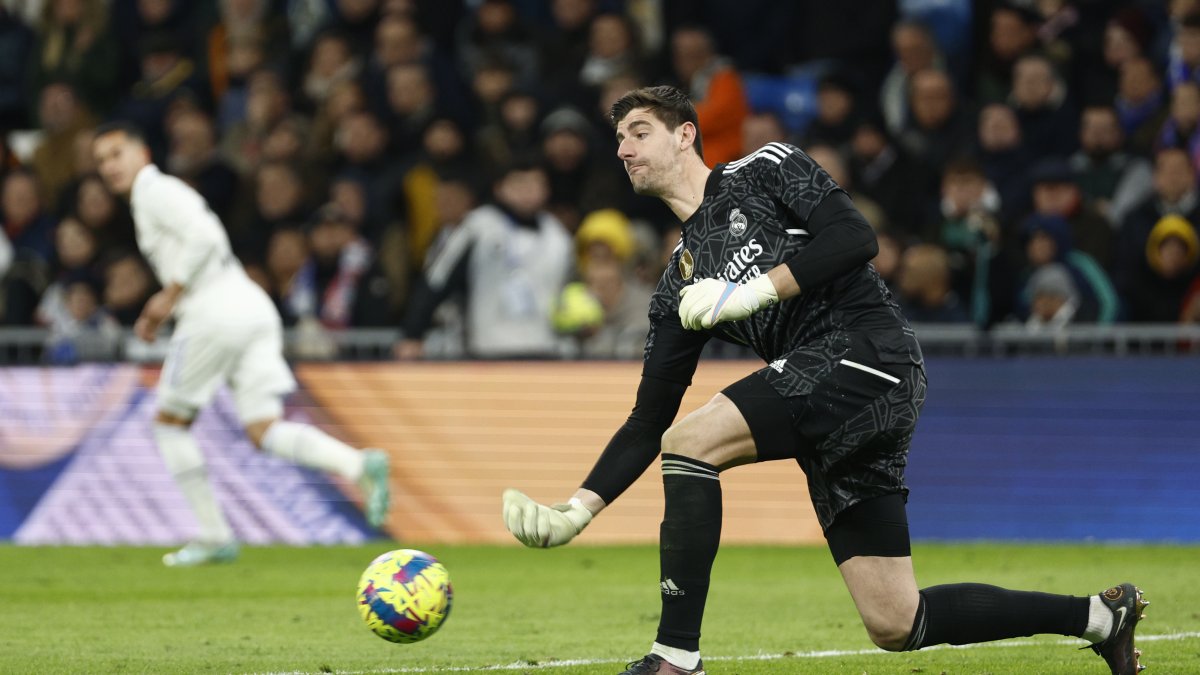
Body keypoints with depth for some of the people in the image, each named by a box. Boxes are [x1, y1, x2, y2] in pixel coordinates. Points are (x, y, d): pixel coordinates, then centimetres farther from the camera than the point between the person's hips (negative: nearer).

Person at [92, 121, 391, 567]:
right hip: (253, 310, 9)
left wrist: (171, 295, -11)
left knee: (170, 421, 7)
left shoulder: (155, 191, -2)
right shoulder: (157, 194, 27)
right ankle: (360, 466, -23)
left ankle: (214, 536, 5)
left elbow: (205, 237, -18)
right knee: (264, 429, -1)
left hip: (216, 315, -9)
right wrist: (162, 309, 24)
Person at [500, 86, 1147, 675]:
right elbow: (649, 420, 18)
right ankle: (1099, 615, 17)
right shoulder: (678, 287, 23)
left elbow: (855, 238, -7)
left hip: (867, 353, -8)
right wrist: (578, 510, 7)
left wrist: (757, 290, -13)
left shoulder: (764, 170, 7)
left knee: (690, 443, -20)